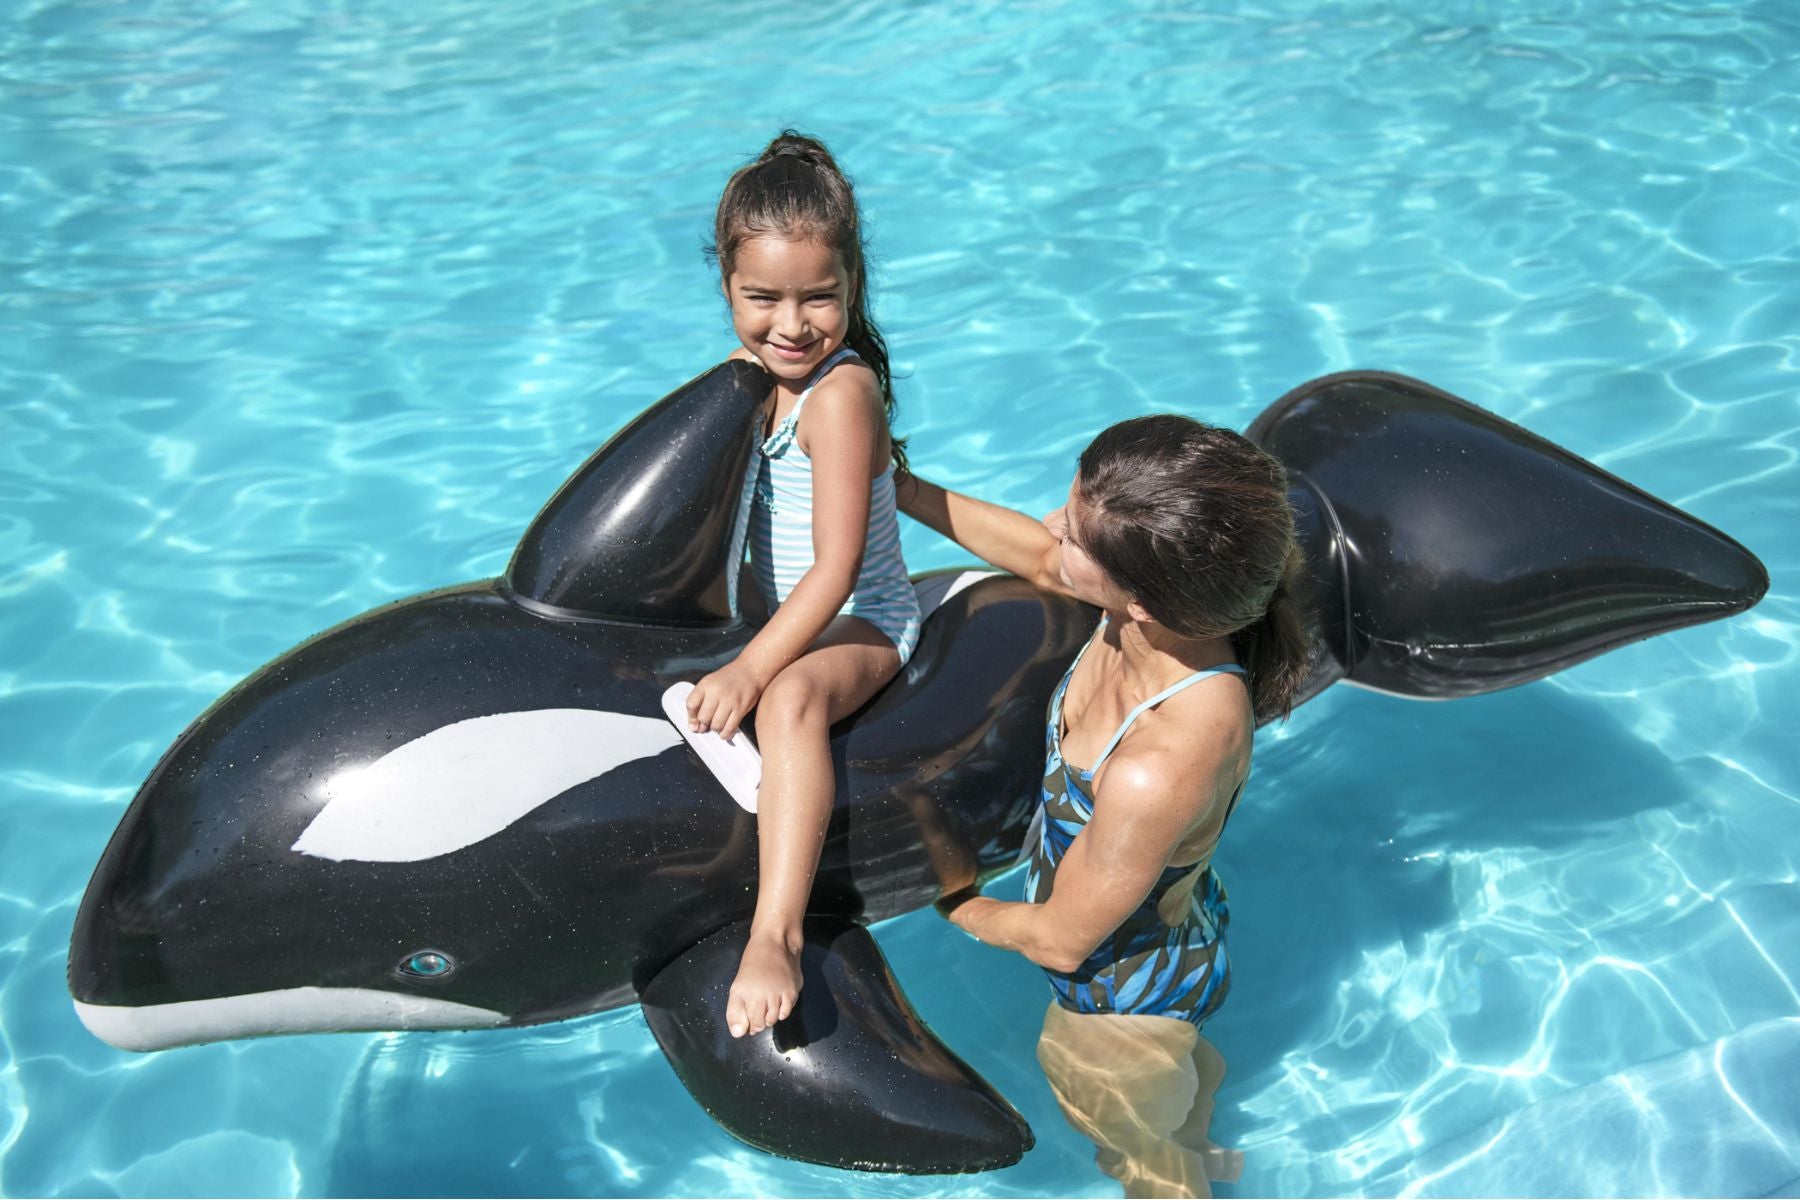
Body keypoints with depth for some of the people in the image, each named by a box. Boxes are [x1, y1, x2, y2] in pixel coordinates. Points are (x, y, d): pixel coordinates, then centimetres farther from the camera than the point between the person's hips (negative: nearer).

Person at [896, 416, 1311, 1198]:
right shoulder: (1170, 608, -28)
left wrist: (957, 905, -10)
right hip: (1176, 916, 7)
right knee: (1181, 1062, 42)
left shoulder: (1159, 770, -48)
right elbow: (1040, 560, -5)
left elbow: (1060, 939, -29)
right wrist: (898, 488, -4)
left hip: (1124, 995, -7)